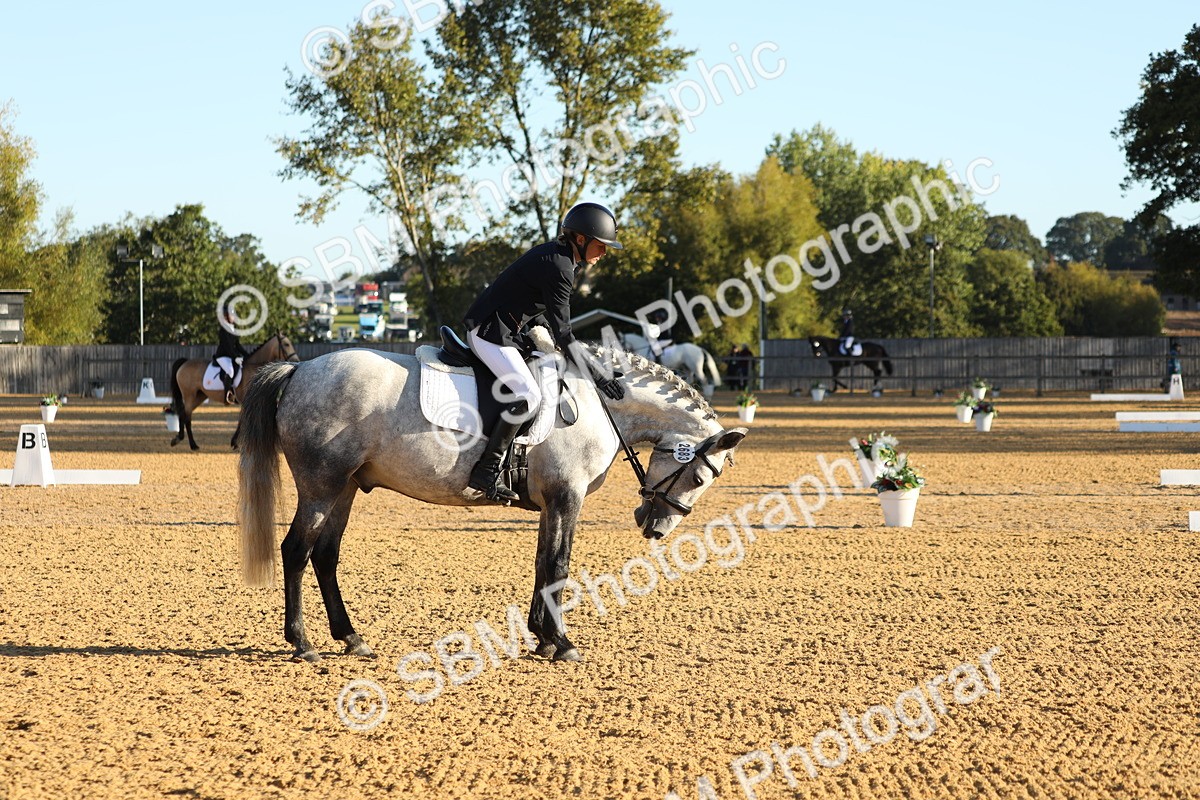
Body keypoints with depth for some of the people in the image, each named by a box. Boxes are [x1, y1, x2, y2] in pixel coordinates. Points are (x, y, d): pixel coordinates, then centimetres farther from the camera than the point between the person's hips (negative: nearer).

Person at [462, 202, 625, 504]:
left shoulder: (553, 255, 11)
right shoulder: (559, 267, -20)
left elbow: (538, 317, 18)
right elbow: (563, 334, -20)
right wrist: (598, 377, -18)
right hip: (490, 333, -11)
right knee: (529, 394, -23)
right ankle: (486, 471, -22)